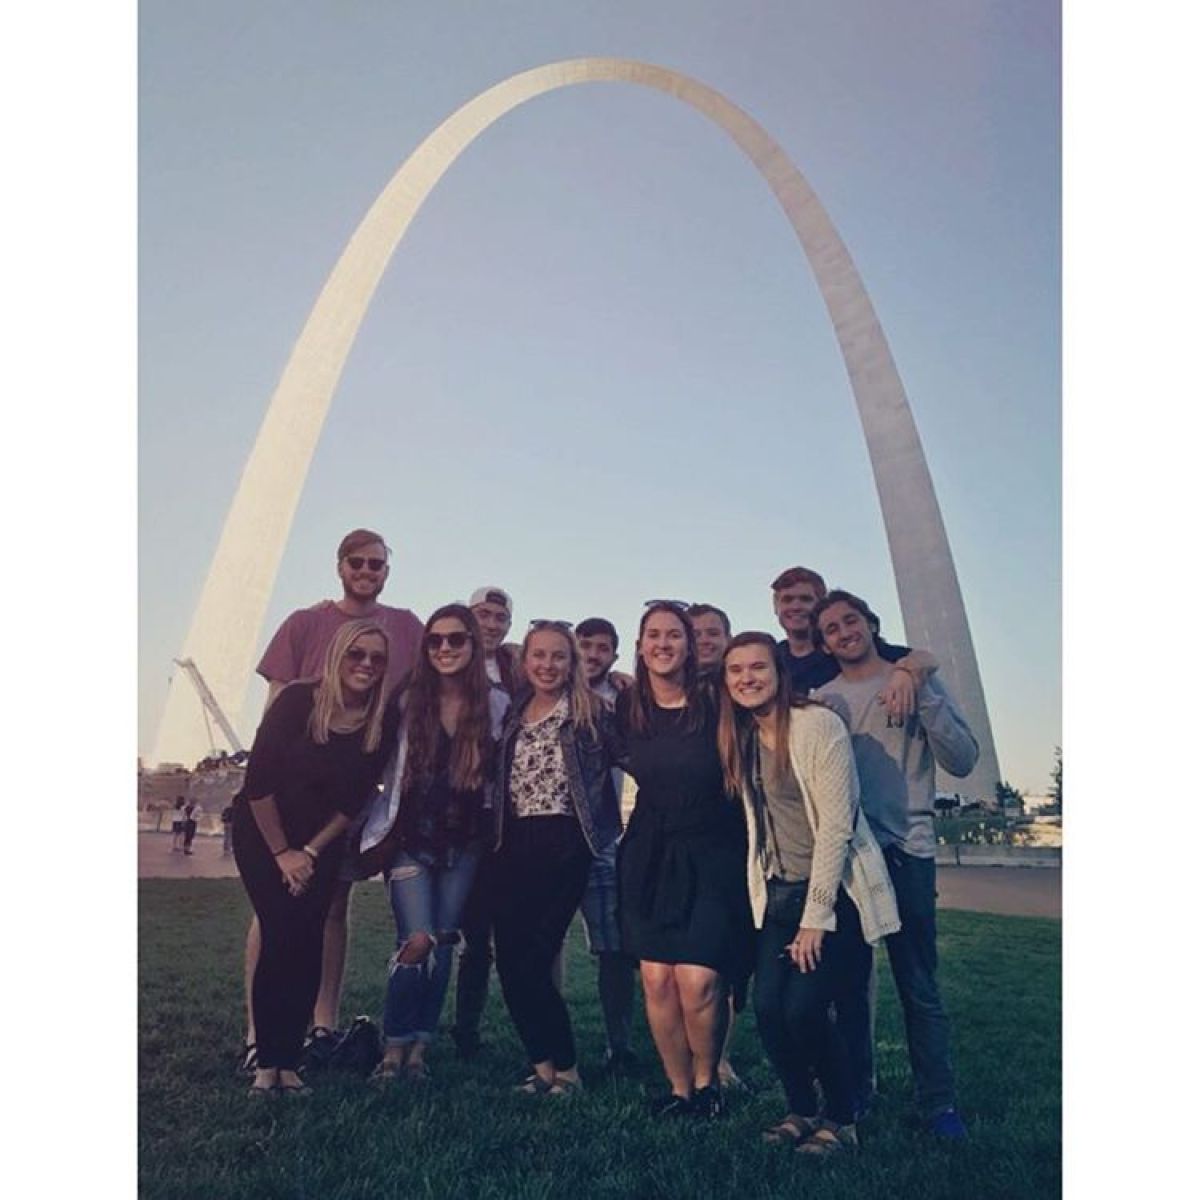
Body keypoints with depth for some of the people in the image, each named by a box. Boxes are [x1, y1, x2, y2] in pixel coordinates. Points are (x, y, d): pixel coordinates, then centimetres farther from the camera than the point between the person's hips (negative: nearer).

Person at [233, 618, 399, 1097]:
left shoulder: (385, 720, -14)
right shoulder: (298, 700, -22)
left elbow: (356, 798, -7)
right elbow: (258, 782, -17)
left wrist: (311, 851, -6)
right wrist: (282, 853, -12)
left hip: (322, 843, 2)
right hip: (262, 833, -2)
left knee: (307, 945, -2)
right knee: (281, 937, -10)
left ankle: (288, 1062, 10)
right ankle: (266, 1061, 5)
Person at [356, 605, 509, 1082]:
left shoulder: (496, 704, -4)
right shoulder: (408, 702, -2)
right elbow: (385, 770, 4)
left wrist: (495, 837, -1)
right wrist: (380, 834, 2)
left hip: (464, 843, 1)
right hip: (411, 839, -1)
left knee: (443, 942, 7)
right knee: (418, 940, -9)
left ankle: (419, 1047, 25)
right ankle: (394, 1046, 12)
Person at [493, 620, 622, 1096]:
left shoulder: (590, 711, -5)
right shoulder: (513, 714, 11)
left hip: (564, 845, -5)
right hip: (513, 844, 6)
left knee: (530, 960, -3)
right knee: (509, 961, 6)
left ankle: (563, 1069, 19)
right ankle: (546, 1065, 25)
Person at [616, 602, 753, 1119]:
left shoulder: (714, 703, -9)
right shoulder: (627, 707, 1)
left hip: (711, 855, -3)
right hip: (649, 856, 3)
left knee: (698, 982, -8)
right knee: (657, 980, 2)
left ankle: (707, 1081, 21)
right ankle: (679, 1087, 25)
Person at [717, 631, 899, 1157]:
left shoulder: (819, 725, -15)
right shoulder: (741, 738, 4)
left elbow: (836, 825, -17)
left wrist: (815, 916, -15)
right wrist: (791, 910, 3)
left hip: (836, 891, -5)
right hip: (779, 895, 5)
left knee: (803, 1007, -11)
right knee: (767, 1007, -3)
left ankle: (842, 1119, 16)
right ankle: (801, 1110, 23)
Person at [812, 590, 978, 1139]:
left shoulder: (916, 681, 2)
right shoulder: (821, 700, 8)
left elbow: (963, 760, -7)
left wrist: (922, 694, -17)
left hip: (905, 851, -2)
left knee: (919, 987, 3)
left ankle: (937, 1103, 22)